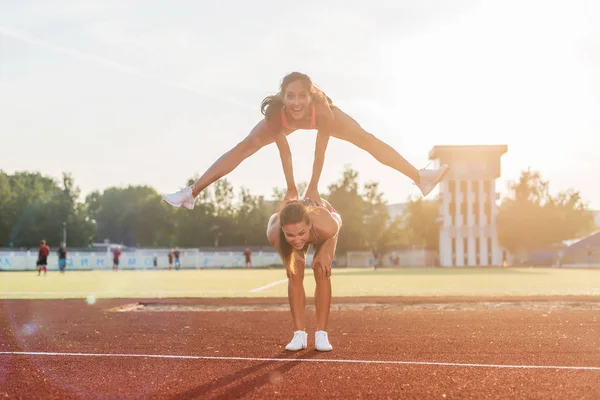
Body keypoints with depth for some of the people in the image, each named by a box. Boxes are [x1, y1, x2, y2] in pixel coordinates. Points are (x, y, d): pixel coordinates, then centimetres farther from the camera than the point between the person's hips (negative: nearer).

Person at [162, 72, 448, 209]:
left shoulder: (323, 109, -45)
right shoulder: (275, 113, -42)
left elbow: (320, 150, -32)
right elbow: (284, 151, -28)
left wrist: (314, 187, -23)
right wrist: (291, 189, -19)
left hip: (319, 118, 0)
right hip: (287, 123, 0)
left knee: (369, 141, -9)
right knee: (244, 148, -8)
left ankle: (420, 178, -1)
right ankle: (192, 193, -4)